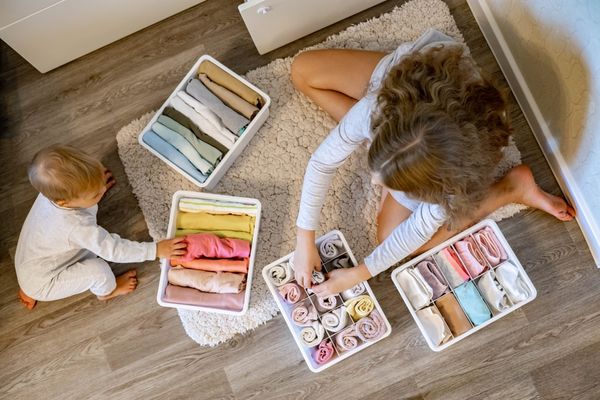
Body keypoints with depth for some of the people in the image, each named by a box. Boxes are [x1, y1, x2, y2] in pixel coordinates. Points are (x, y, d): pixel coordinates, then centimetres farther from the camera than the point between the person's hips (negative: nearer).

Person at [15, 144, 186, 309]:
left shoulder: (52, 190, -19)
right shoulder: (78, 226, -40)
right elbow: (114, 249, -30)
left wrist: (97, 185, 17)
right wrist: (156, 250, -27)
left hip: (29, 265, 8)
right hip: (41, 285, -7)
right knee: (97, 269, -20)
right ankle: (107, 291, 16)